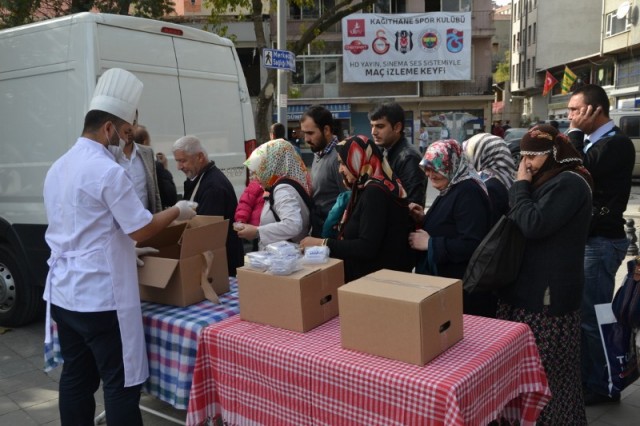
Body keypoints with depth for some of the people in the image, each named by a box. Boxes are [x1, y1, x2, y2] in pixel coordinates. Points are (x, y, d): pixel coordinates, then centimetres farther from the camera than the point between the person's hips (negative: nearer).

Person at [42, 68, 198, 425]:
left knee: (76, 379, 17)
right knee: (121, 384, 2)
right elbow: (141, 230, -15)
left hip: (64, 295, 9)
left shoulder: (59, 167, 11)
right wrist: (177, 212, 1)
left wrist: (126, 247, 22)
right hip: (100, 299, -9)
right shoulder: (108, 171, -18)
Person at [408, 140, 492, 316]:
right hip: (443, 283, 10)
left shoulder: (468, 192, -18)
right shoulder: (449, 191, 14)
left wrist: (430, 243, -19)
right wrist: (423, 220, 5)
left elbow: (472, 245, -26)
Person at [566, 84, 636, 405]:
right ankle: (585, 375, 27)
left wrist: (576, 132, -14)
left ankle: (600, 386, 13)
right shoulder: (592, 140, 14)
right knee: (582, 312, 14)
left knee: (593, 316, -1)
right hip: (587, 237, 9)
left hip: (601, 241, -9)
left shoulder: (616, 143, -14)